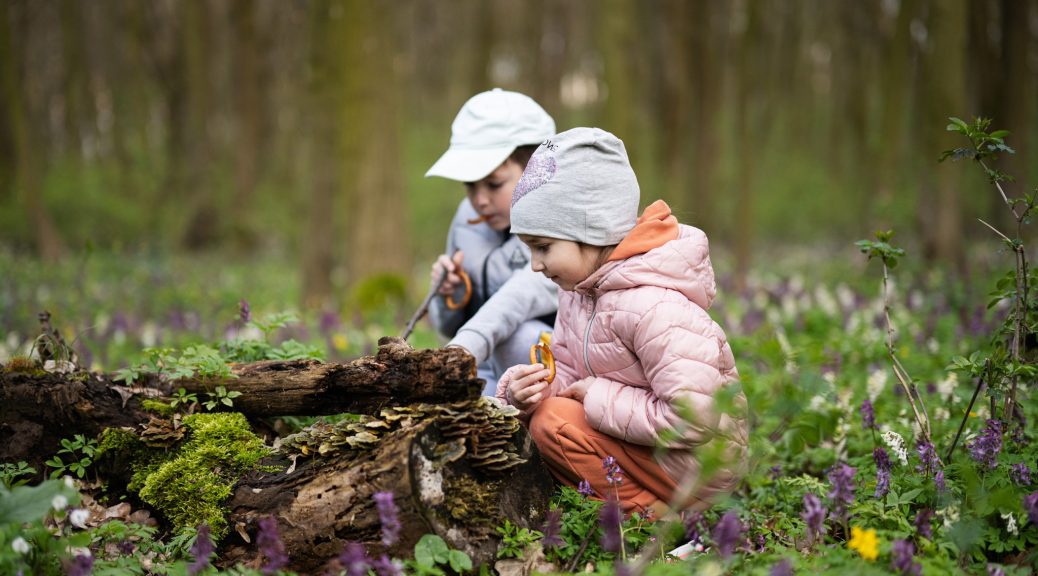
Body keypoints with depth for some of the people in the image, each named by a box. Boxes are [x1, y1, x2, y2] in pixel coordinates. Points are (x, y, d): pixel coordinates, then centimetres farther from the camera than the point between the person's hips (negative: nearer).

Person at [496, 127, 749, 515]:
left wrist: (599, 399, -21)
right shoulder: (582, 285, 2)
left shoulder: (650, 307, -28)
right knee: (535, 411, 3)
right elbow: (567, 370, 8)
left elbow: (692, 415, -32)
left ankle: (651, 514, -9)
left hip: (699, 463, -9)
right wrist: (528, 388, -16)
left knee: (554, 423, -20)